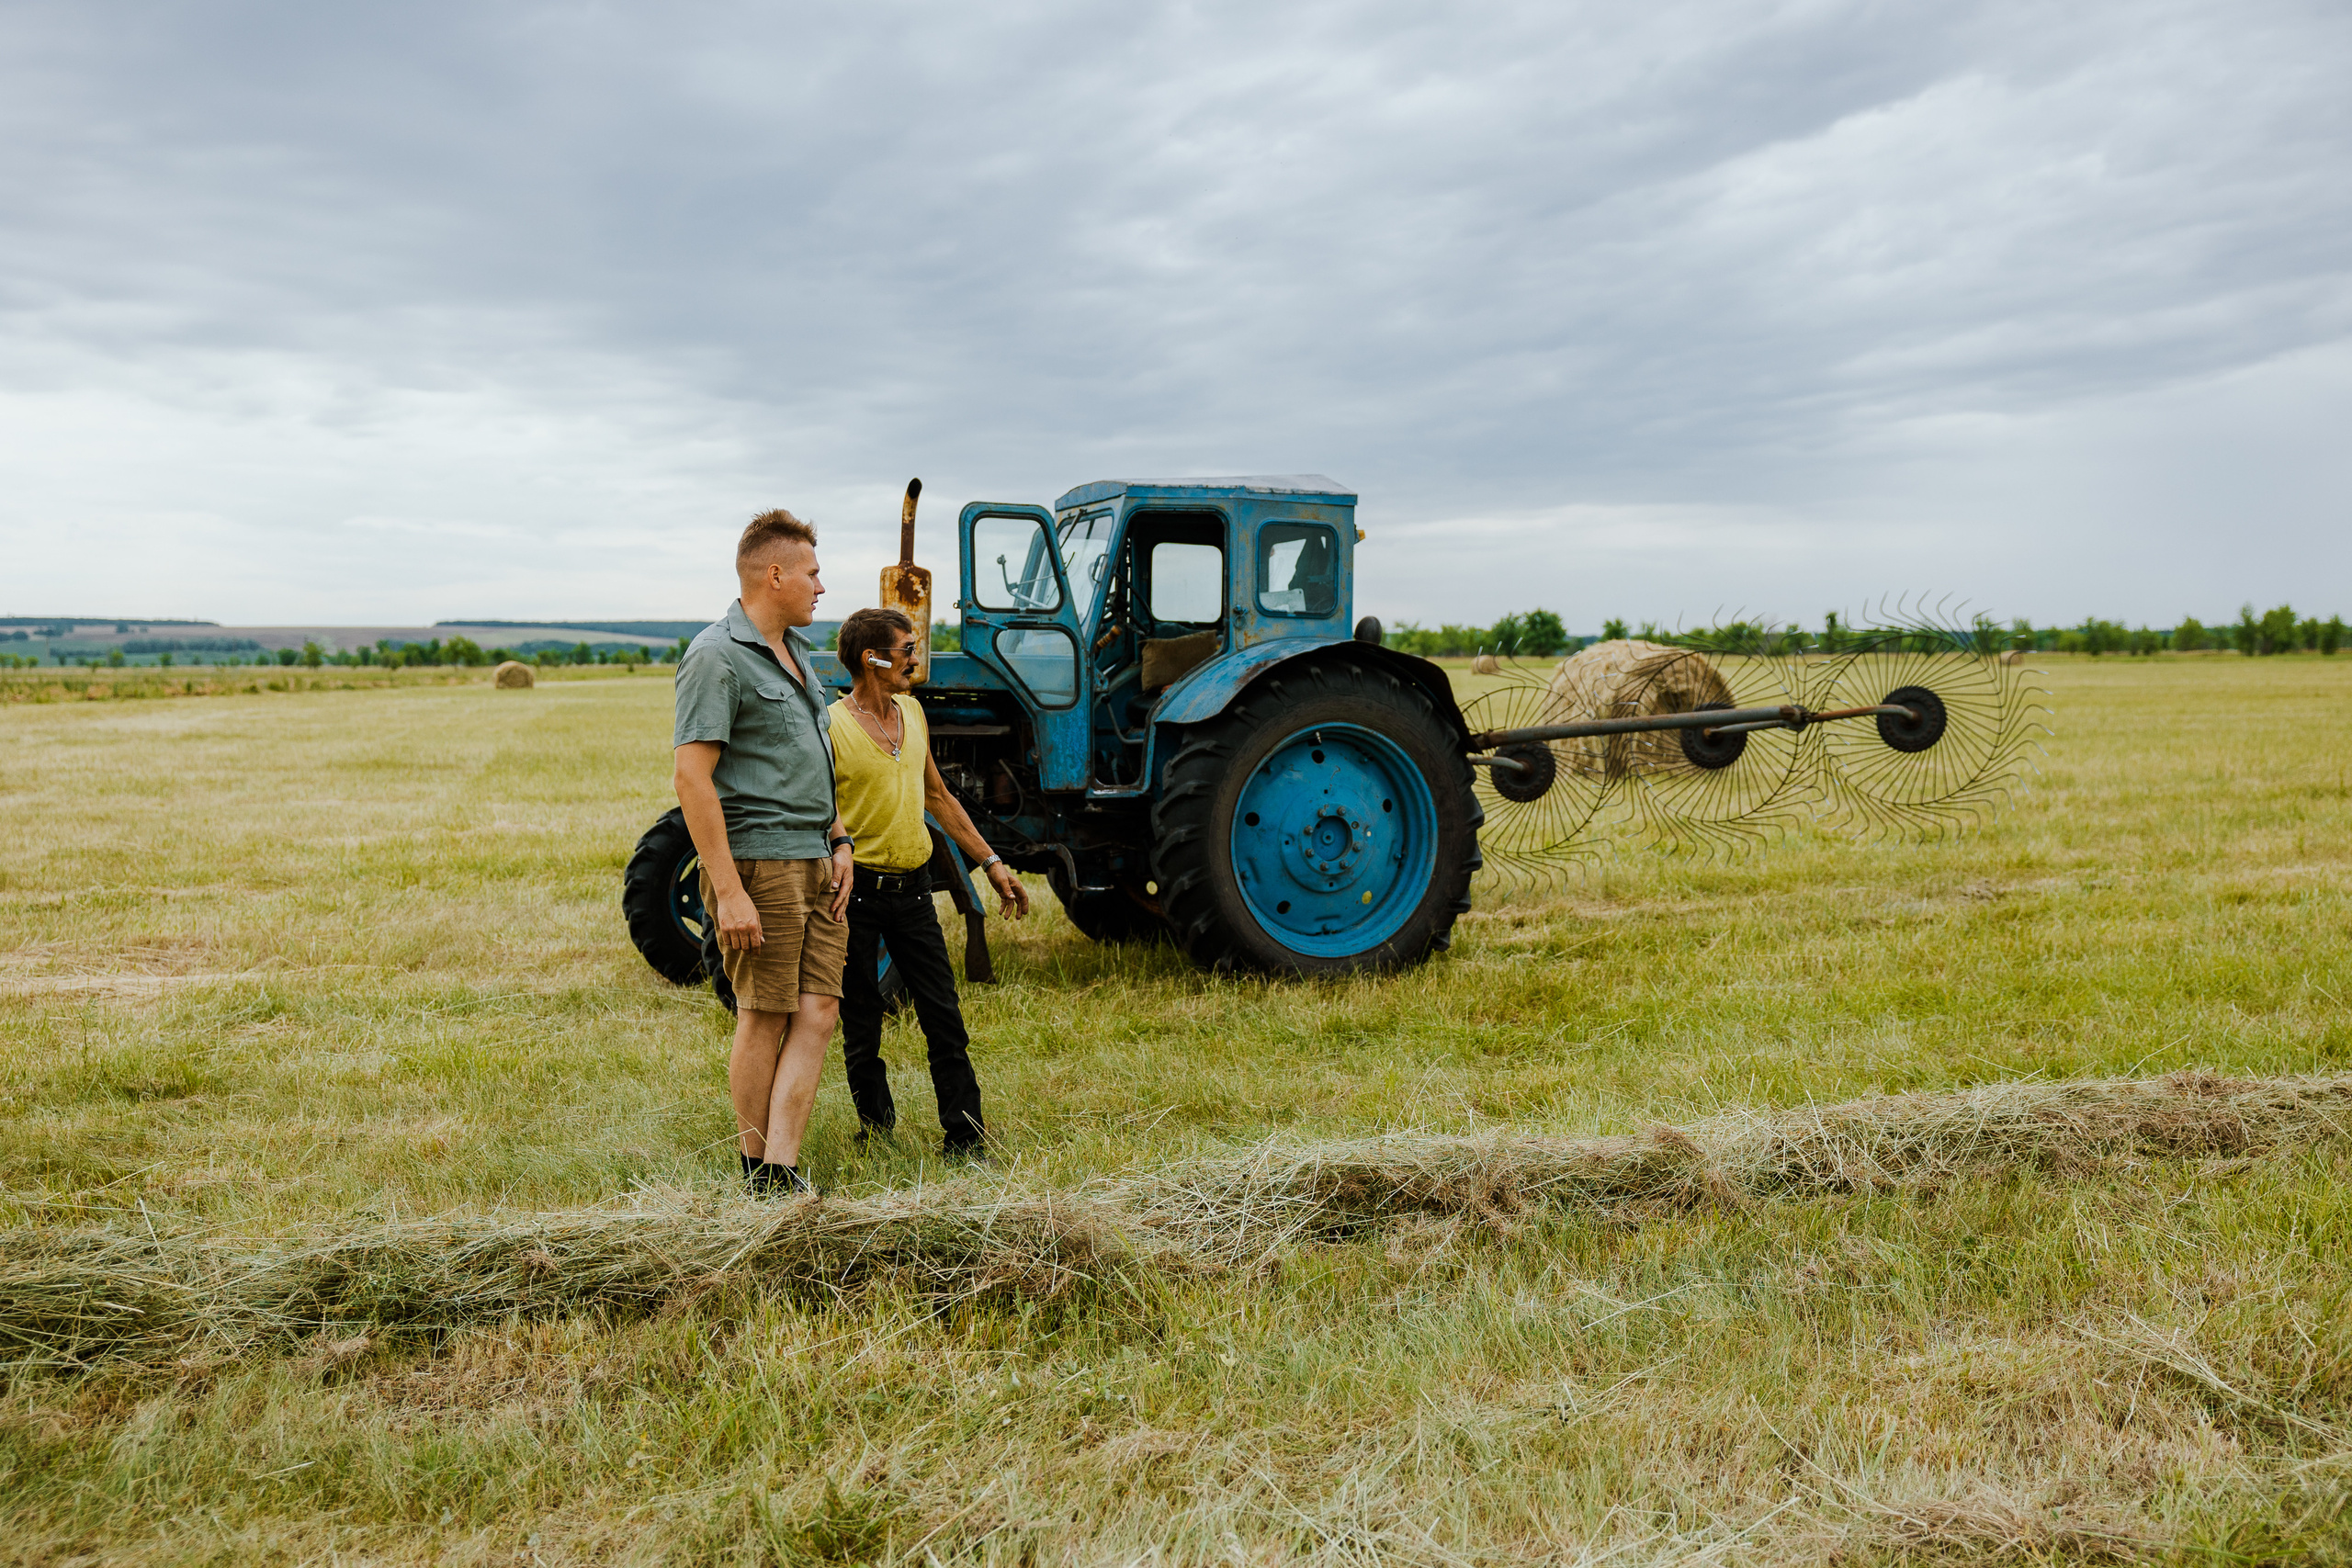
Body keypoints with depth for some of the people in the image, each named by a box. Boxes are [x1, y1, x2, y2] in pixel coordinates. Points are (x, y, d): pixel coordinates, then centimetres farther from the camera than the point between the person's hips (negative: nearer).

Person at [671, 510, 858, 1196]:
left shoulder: (796, 650, 17)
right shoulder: (717, 656, -12)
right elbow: (692, 778, -18)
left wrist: (839, 839, 14)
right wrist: (728, 891, -22)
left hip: (815, 864, 8)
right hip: (758, 865, -8)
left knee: (817, 1012, 1)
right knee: (765, 1017, 2)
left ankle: (781, 1170, 4)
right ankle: (755, 1171, 16)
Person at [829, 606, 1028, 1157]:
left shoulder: (911, 712, 9)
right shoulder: (830, 727, -12)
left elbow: (938, 796, 19)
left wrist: (991, 861, 16)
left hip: (911, 888, 6)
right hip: (856, 890, -6)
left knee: (945, 1017, 5)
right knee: (861, 1024, 7)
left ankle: (965, 1138, 12)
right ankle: (876, 1128, 23)